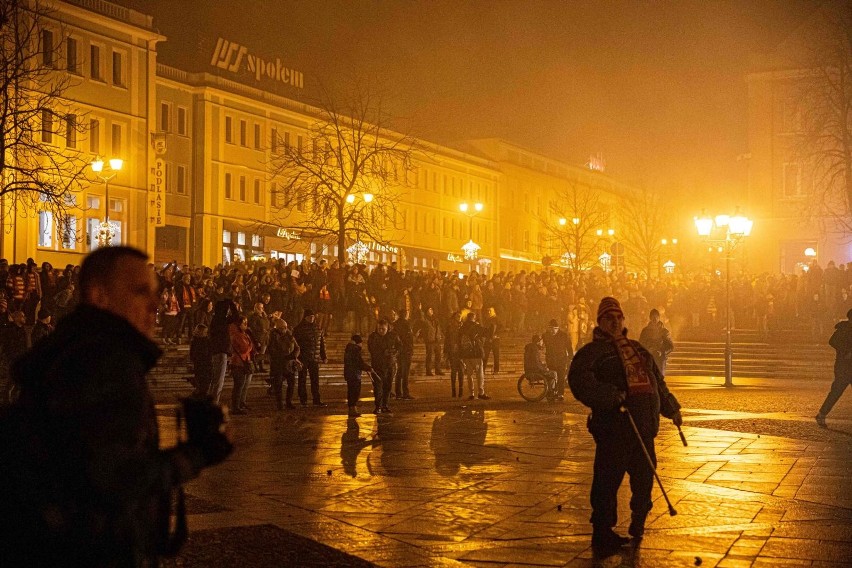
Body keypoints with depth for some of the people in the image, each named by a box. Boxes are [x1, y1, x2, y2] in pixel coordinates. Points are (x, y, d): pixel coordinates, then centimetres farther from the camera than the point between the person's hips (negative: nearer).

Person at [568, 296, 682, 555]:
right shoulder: (593, 351, 0)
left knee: (644, 475, 13)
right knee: (608, 479, -7)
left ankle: (638, 522, 33)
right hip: (613, 425, -7)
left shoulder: (636, 349, 24)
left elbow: (657, 381, 33)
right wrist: (611, 396, -25)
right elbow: (579, 379, -18)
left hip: (644, 426, 7)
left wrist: (672, 409, 30)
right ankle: (602, 536, 2)